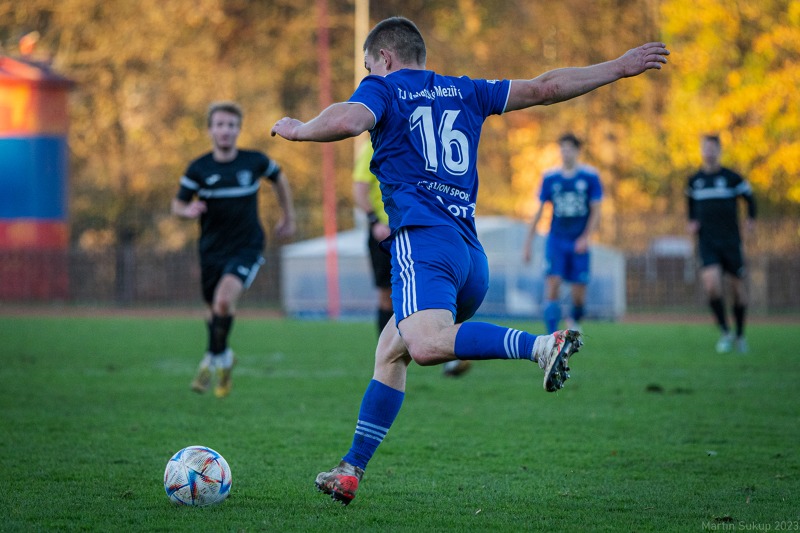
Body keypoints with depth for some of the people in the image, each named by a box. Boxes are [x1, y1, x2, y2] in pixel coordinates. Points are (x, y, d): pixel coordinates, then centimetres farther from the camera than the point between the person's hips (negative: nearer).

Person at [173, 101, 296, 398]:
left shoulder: (255, 162, -5)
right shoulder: (199, 169, -6)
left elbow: (279, 179, 16)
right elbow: (178, 205, 1)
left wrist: (288, 218, 20)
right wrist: (189, 211, -23)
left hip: (246, 247, -2)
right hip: (212, 249, 2)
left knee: (224, 299, -25)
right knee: (214, 309, 11)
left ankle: (214, 359, -7)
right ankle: (224, 359, 39)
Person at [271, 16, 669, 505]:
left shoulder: (383, 87, 10)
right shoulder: (466, 93, 26)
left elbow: (347, 121, -12)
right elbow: (544, 88, 27)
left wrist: (298, 130, 7)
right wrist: (620, 68, 35)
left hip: (423, 239, -8)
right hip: (472, 253, 8)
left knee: (427, 344, -31)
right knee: (390, 353, 19)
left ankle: (543, 345, -47)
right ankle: (350, 472, 18)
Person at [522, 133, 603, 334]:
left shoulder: (590, 176, -1)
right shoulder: (550, 178, 3)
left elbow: (595, 211, 0)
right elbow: (539, 211, 9)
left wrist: (585, 237, -13)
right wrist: (528, 243, 6)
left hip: (579, 243, 0)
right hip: (556, 240, 0)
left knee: (578, 295, 1)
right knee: (552, 284, -16)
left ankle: (574, 321, 34)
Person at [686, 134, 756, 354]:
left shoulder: (732, 178, -2)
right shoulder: (694, 180, 6)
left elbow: (749, 197, 12)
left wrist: (751, 218, -1)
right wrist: (691, 222, 10)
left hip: (731, 240, -1)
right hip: (707, 242, 1)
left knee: (738, 286, 4)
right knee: (711, 282, -20)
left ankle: (740, 335, 22)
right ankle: (725, 333, -5)